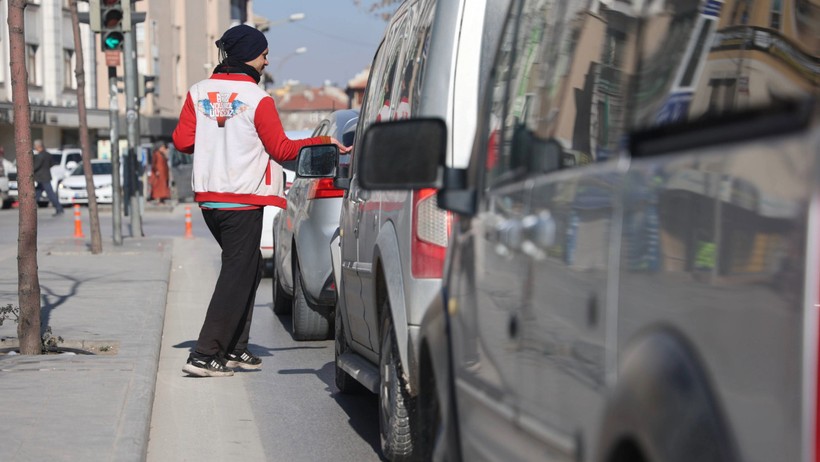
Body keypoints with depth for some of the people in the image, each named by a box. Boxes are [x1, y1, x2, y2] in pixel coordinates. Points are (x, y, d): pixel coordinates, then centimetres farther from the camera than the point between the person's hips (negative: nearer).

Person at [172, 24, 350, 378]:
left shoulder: (198, 93, 6)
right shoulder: (258, 99, -11)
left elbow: (182, 141, 5)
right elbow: (281, 149, -8)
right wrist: (325, 142, -1)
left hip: (209, 198, 7)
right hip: (243, 200, -7)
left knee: (248, 269, 20)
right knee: (236, 277, -3)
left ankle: (234, 349, 20)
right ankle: (204, 356, -9)